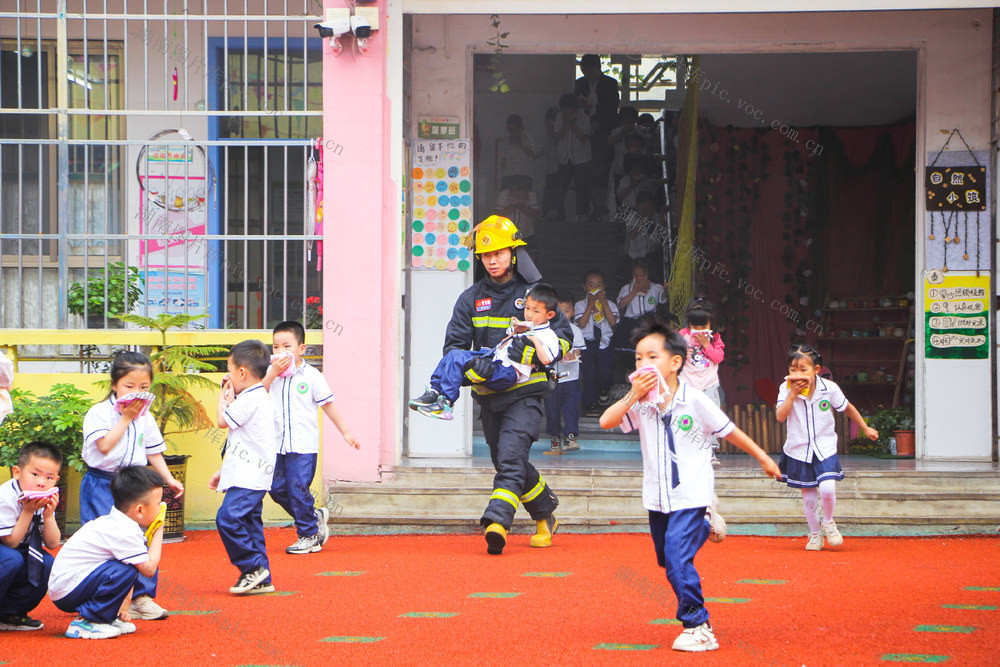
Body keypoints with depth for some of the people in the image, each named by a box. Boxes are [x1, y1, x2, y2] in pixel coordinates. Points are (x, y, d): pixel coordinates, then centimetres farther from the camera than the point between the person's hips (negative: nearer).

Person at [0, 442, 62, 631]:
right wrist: (28, 512, -30)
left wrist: (49, 515, -22)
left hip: (19, 551, 7)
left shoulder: (46, 501, -5)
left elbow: (52, 544, -6)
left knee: (47, 563, -18)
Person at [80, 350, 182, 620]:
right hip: (102, 484, -5)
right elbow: (105, 445, -21)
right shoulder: (99, 413, -8)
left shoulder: (146, 418, 10)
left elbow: (153, 451, 17)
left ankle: (141, 597, 10)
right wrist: (126, 418, -15)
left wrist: (169, 479, 7)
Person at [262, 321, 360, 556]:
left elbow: (328, 404, 3)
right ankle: (315, 517, 25)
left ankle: (308, 535, 9)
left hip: (303, 445, -5)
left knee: (298, 488, -7)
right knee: (277, 488, 6)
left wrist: (345, 432, 5)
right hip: (277, 444, 5)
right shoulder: (271, 373, 7)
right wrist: (273, 372, -15)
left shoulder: (311, 375, -3)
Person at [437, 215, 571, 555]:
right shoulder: (471, 299, 8)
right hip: (488, 394, 4)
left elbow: (563, 334, 9)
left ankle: (497, 522, -29)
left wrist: (544, 356, -12)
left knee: (510, 457, -21)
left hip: (525, 391, -4)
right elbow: (454, 346, 5)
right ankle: (546, 516, 32)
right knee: (508, 463, 14)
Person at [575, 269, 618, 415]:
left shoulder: (610, 305, 8)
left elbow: (612, 322, -10)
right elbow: (582, 324, -11)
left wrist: (603, 303, -11)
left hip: (604, 343, 1)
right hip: (587, 344, -1)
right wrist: (590, 305, -11)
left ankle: (604, 390, 23)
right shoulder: (581, 305, 4)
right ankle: (590, 402, 6)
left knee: (606, 371, -11)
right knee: (589, 373, -8)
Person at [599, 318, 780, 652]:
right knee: (666, 559, 19)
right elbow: (606, 422, -20)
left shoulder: (694, 400, -14)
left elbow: (728, 431, -2)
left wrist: (763, 457, 7)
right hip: (657, 496, 5)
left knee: (677, 557, -17)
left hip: (689, 495, -5)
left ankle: (698, 627, -5)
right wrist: (633, 396, -30)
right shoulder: (641, 404, -6)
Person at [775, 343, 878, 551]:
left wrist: (866, 429, 16)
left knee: (827, 489, -19)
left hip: (825, 449, -1)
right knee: (808, 495, 6)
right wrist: (792, 394, -25)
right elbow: (780, 416, -19)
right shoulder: (786, 389, -8)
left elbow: (848, 408, 8)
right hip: (798, 450, 1)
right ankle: (815, 535, 26)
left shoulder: (829, 388, -9)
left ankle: (828, 522, 10)